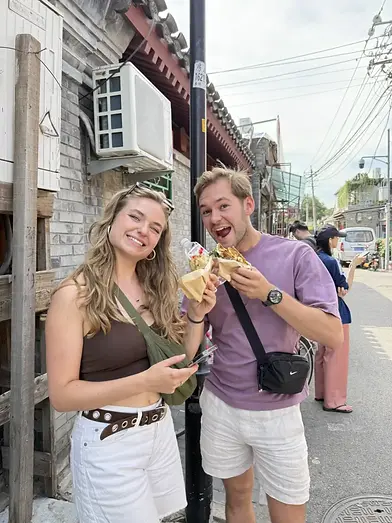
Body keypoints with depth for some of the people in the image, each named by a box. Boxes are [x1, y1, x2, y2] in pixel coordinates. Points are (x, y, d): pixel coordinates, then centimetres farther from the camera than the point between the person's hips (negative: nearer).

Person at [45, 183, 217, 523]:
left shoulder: (153, 289, -1)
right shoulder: (76, 295, -18)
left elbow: (177, 362, 5)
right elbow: (62, 395, -17)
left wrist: (197, 316, -11)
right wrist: (144, 382, -27)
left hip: (160, 429, 6)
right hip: (109, 440, -6)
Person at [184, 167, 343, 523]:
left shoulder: (295, 255, -11)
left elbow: (334, 335, -17)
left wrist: (269, 293, -26)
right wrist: (195, 313, -22)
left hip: (277, 411, -2)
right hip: (221, 405, 3)